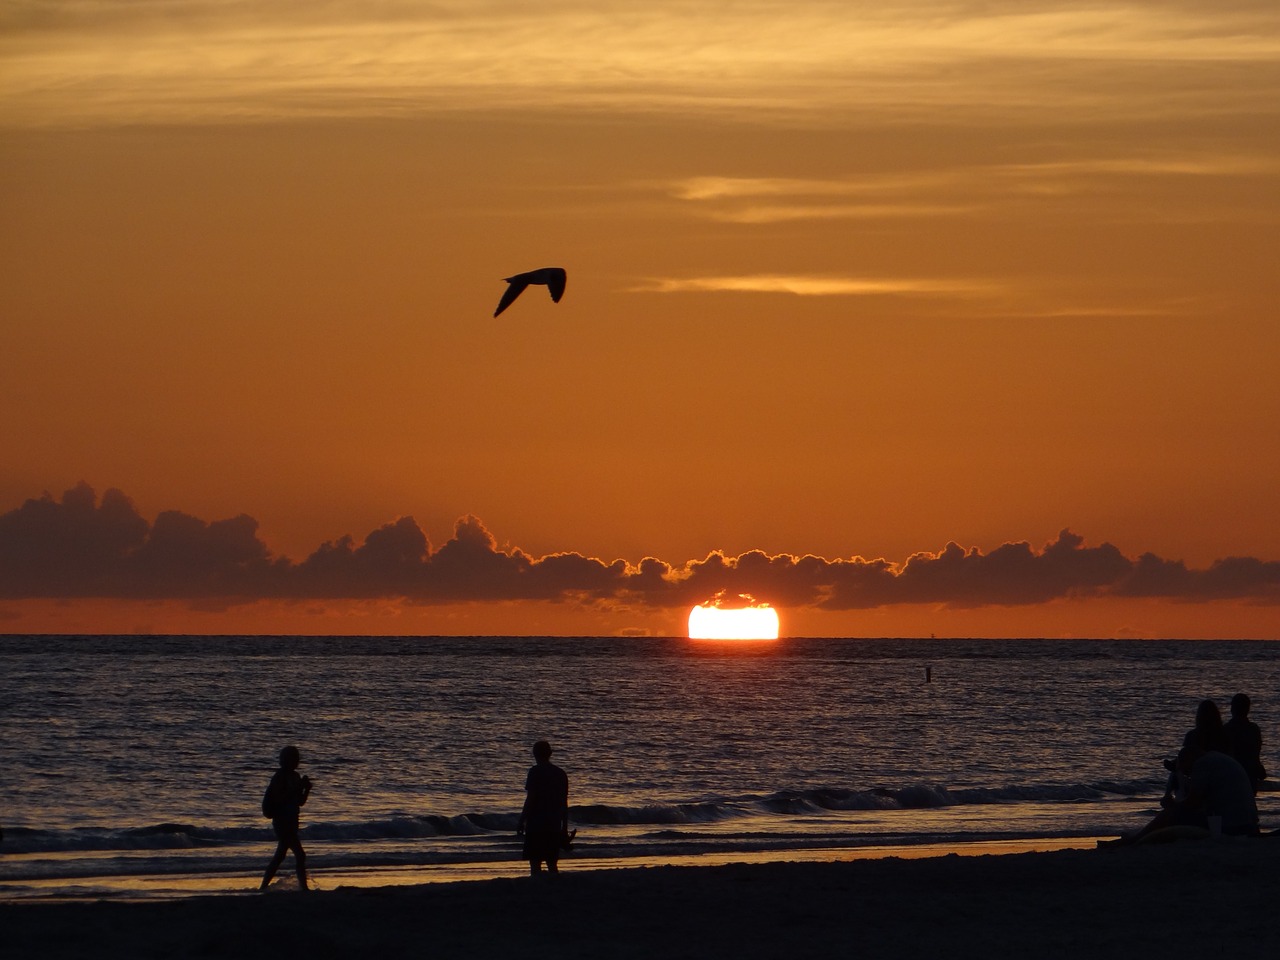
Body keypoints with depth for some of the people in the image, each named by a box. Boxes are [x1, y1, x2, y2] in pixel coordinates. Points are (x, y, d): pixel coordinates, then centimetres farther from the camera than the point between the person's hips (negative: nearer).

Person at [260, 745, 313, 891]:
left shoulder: (294, 776, 14)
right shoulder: (279, 777, -13)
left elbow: (300, 802, 17)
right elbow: (279, 799, -23)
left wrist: (306, 788, 0)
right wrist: (297, 788, -23)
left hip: (290, 822, 10)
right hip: (282, 822, -10)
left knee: (280, 856, 10)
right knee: (299, 855, -13)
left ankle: (263, 887, 14)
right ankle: (303, 887, -13)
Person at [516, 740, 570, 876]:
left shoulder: (535, 772, -8)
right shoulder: (561, 774, 10)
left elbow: (530, 799, -11)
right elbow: (564, 803, 12)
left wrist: (521, 822, -5)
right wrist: (565, 828, 18)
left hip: (536, 825, -6)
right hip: (554, 827, 6)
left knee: (535, 864, -5)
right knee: (552, 865, 10)